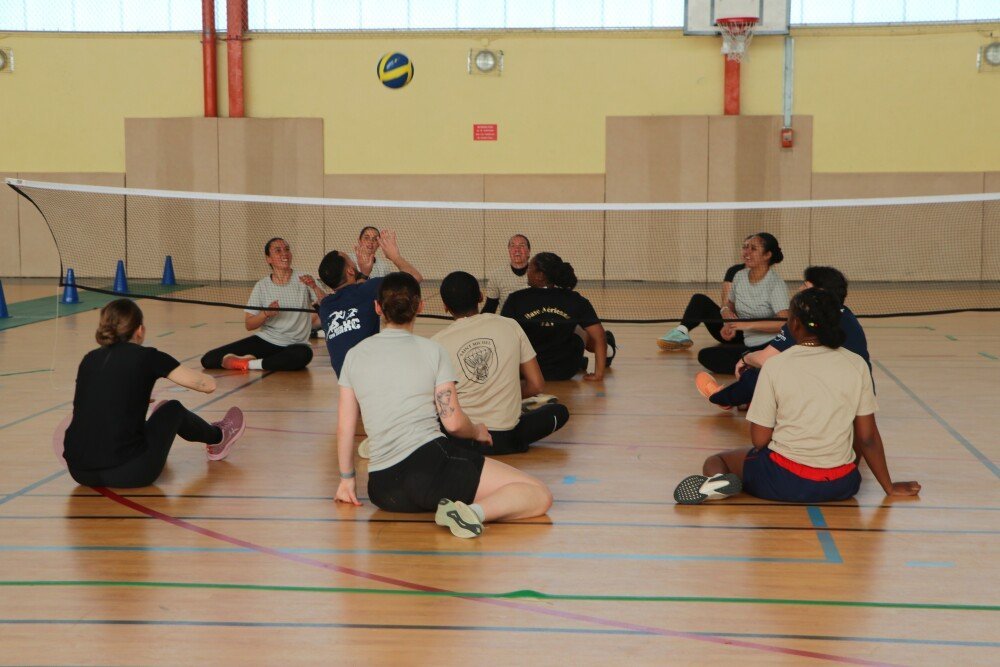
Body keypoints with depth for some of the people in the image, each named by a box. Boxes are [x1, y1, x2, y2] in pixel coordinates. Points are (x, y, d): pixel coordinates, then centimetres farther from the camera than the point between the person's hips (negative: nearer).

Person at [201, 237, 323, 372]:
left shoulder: (304, 280, -2)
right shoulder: (262, 286, 1)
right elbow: (249, 325, 0)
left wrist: (314, 287, -28)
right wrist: (266, 313, -20)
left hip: (295, 344, -1)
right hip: (264, 340, 1)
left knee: (304, 354, -42)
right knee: (208, 359, -15)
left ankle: (248, 364, -25)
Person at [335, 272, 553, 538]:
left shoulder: (354, 355, 10)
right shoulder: (431, 350, 0)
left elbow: (344, 426, 11)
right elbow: (453, 422, -1)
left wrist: (347, 479, 23)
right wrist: (478, 431, 21)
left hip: (381, 490, 5)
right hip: (429, 461, -5)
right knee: (539, 496, -7)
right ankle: (475, 511, -30)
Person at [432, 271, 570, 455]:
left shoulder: (438, 342, -4)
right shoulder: (510, 326, -1)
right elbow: (537, 386, 3)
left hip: (456, 439, 0)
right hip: (504, 440, 0)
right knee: (559, 411, 24)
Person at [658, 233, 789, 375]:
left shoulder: (776, 284, -17)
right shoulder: (739, 276, 3)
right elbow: (730, 304, 19)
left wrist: (749, 325, -32)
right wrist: (726, 311, -5)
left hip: (765, 346, -8)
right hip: (740, 337, 8)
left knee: (707, 356, -29)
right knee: (700, 301, 2)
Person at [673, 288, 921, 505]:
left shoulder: (775, 366, -9)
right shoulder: (857, 365, -4)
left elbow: (759, 440, -7)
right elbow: (867, 439, 0)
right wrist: (890, 487, 12)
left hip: (784, 482, -5)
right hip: (840, 486, 5)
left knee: (715, 461, 16)